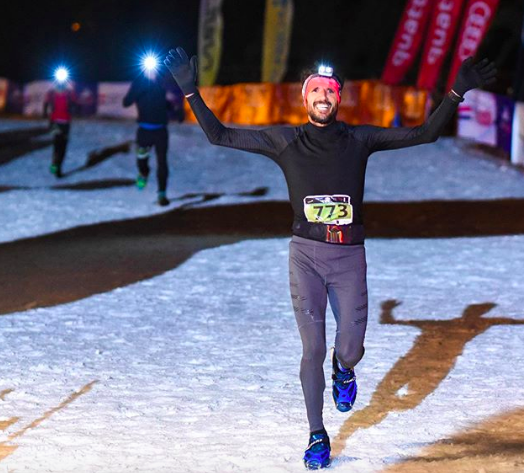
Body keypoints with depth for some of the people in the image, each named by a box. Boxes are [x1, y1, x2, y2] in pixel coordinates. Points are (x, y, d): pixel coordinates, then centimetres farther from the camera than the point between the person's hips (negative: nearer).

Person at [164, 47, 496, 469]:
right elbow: (220, 136, 6)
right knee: (313, 349, -5)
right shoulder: (285, 141, 3)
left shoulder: (360, 139, 4)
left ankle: (344, 370, 38)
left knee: (350, 351, -2)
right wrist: (190, 92, -1)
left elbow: (425, 133, 4)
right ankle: (317, 436, 10)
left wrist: (457, 93, -4)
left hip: (349, 257, 1)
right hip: (306, 253, 0)